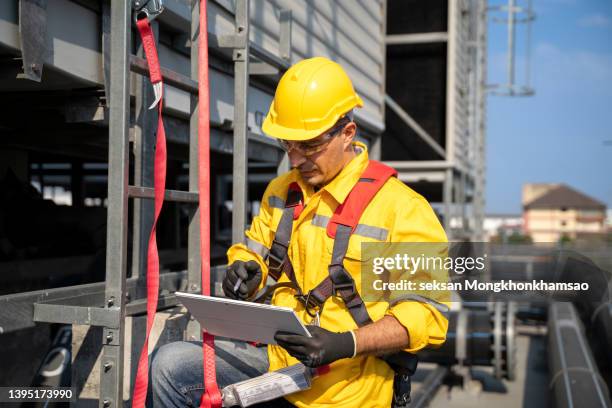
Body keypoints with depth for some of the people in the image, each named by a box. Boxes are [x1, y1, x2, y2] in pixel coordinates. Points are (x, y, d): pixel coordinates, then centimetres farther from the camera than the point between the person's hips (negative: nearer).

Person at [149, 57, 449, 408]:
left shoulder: (401, 208, -10)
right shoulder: (281, 191, 11)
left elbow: (428, 312, -13)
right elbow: (255, 250, 24)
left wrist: (345, 344, -25)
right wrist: (244, 269, -1)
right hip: (277, 361, 6)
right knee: (170, 364, -15)